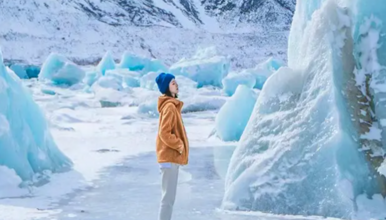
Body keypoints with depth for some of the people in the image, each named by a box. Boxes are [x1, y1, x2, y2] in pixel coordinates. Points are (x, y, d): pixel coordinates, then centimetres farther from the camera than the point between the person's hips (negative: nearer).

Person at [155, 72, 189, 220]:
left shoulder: (171, 105, 14)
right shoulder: (170, 106, -17)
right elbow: (164, 133, -22)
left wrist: (178, 145, 12)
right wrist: (179, 145, -14)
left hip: (171, 156, 10)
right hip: (170, 156, -10)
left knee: (169, 195, 15)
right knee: (168, 197, -8)